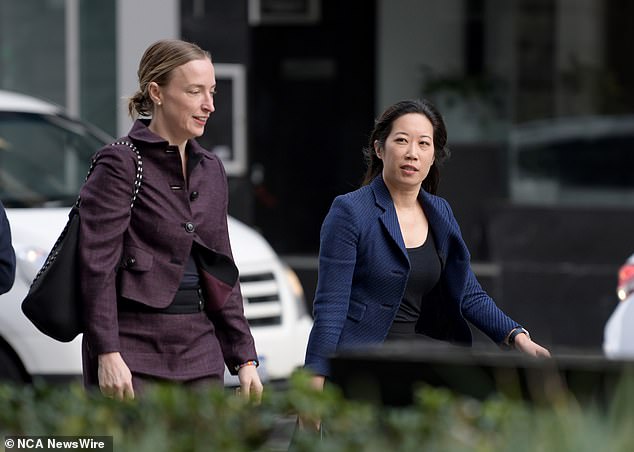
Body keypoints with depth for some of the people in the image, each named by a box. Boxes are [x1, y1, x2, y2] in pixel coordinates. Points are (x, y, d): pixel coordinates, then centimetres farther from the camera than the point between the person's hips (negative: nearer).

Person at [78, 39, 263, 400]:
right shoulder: (121, 164, -6)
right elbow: (98, 265, -12)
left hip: (200, 353, 7)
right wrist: (107, 354, -19)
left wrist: (244, 357, 13)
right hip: (134, 349, -7)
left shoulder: (210, 170, 15)